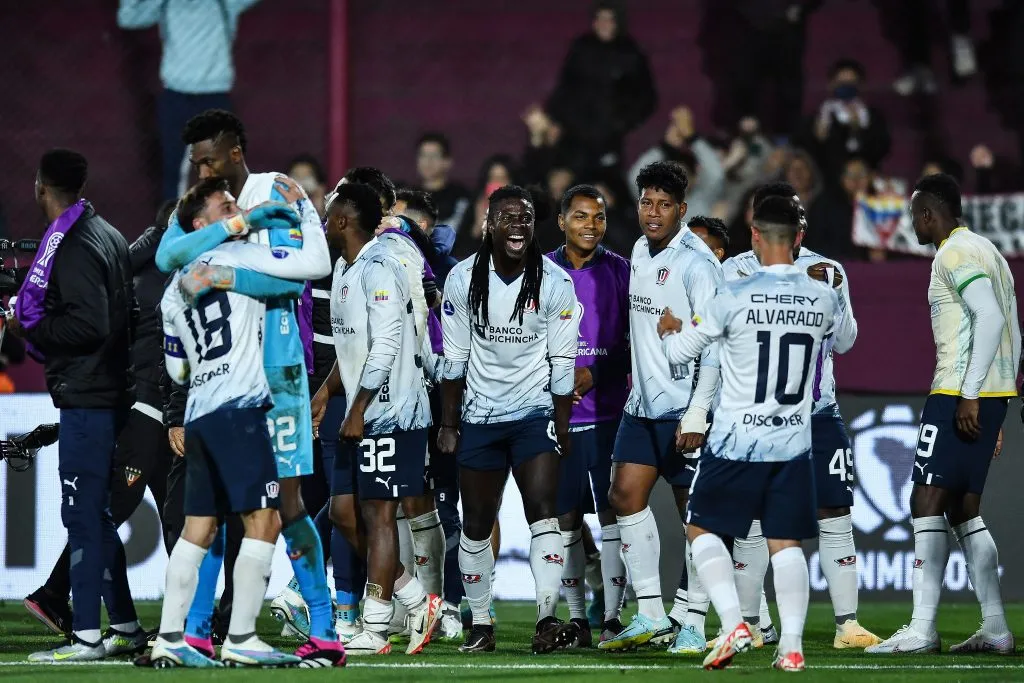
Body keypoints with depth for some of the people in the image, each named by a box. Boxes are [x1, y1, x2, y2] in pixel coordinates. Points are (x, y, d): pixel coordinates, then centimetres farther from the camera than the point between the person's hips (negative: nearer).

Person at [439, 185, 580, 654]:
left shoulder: (555, 284, -8)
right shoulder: (464, 280, -5)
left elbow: (562, 364, -4)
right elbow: (454, 359, 1)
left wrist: (562, 430, -3)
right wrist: (448, 424, 3)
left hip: (535, 413, -2)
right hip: (479, 416, 2)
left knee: (543, 510, -16)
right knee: (476, 523, 5)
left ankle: (547, 618, -23)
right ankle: (480, 624, 16)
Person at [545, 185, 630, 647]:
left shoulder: (620, 272, 2)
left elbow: (636, 344, 0)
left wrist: (594, 374, -12)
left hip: (607, 411, -2)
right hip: (555, 414, 2)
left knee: (612, 512, -5)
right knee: (566, 517, 4)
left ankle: (613, 616, -2)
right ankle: (576, 618, 10)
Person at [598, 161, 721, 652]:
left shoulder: (695, 263, -14)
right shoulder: (640, 252, 11)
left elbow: (712, 344, -18)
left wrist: (697, 413, -22)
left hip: (683, 407, -8)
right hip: (642, 403, 8)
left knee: (693, 509, -2)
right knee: (625, 496, 4)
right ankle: (651, 617, 9)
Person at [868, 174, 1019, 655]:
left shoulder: (956, 254, -9)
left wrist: (970, 394, -25)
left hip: (960, 392, -10)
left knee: (928, 502, -9)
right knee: (963, 508, 12)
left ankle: (922, 628, -13)